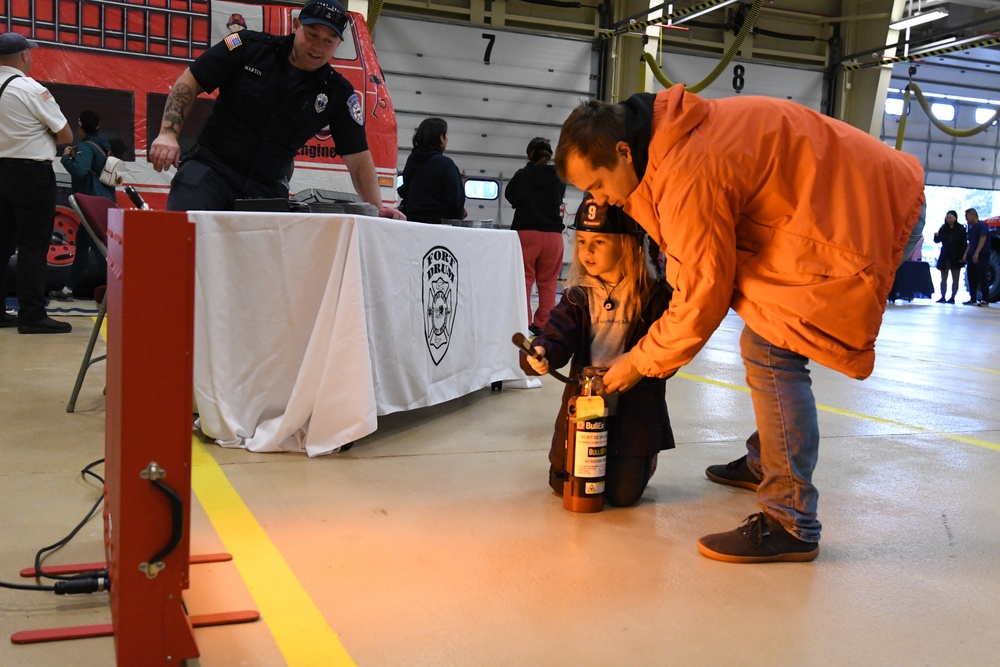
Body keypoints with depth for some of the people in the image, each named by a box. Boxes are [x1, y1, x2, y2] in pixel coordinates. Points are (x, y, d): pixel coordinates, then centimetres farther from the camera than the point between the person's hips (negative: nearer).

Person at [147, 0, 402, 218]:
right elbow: (189, 83, 2)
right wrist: (168, 134, -11)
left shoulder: (338, 94, 1)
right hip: (210, 168, -2)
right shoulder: (249, 47, -3)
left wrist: (376, 208, -8)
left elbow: (359, 158, 3)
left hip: (268, 190, 2)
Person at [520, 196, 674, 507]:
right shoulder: (578, 297, 2)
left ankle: (643, 459, 31)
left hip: (635, 410, -3)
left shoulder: (653, 295, -8)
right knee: (563, 483, 5)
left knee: (622, 493, -3)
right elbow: (558, 336, -11)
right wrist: (541, 353, -34)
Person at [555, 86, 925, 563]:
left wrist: (639, 363, -10)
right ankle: (764, 462, 36)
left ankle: (791, 525, -12)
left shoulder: (689, 176, -29)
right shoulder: (665, 139, 0)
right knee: (765, 343, 18)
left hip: (856, 214, -11)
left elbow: (701, 302, -22)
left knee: (770, 350, -18)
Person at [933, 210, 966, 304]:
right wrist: (936, 236, -19)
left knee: (955, 279, 2)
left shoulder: (960, 229, -4)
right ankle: (943, 297, 10)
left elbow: (964, 244, -5)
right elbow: (937, 240, 3)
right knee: (943, 279, 6)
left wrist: (962, 256, -12)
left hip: (955, 257, -3)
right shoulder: (943, 228, 4)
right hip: (944, 257, 3)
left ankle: (952, 297, 6)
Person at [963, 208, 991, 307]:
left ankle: (985, 300, -5)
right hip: (972, 256, 9)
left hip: (982, 255, -9)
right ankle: (973, 300, 13)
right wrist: (966, 254, 9)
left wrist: (976, 253, -24)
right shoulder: (971, 228, 17)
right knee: (972, 278, 8)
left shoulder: (982, 225, -8)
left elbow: (983, 239, -17)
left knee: (983, 278, -7)